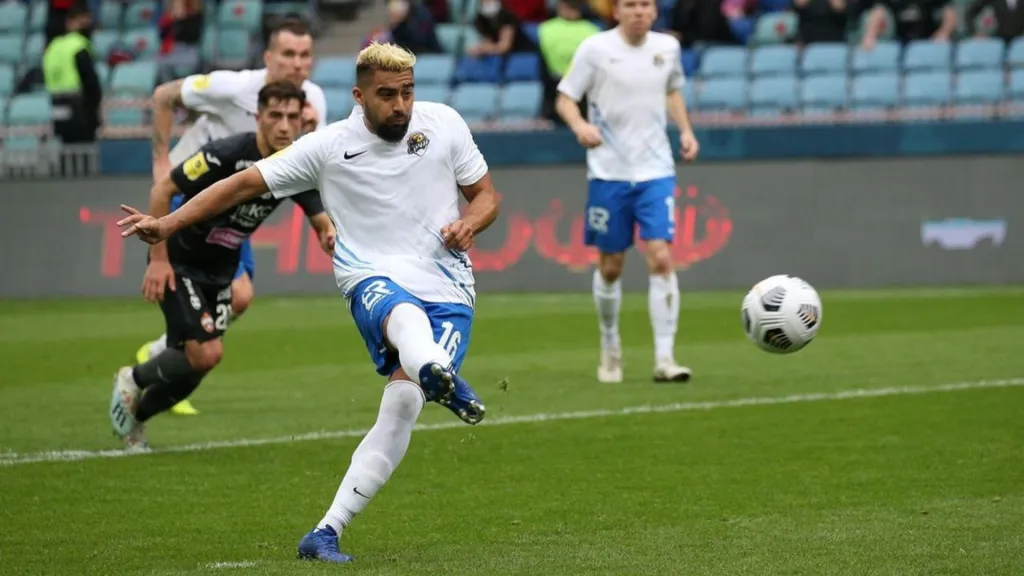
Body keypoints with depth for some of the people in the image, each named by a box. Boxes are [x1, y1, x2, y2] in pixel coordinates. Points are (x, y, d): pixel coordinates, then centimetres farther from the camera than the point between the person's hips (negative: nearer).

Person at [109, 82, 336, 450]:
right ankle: (133, 380, 9)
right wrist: (158, 259, -20)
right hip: (179, 263, -6)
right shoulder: (227, 154, -27)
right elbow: (162, 190, -20)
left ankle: (136, 414, 34)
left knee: (193, 362, 8)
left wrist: (330, 237, -28)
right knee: (206, 353, -18)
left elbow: (321, 219, -2)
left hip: (220, 271, 6)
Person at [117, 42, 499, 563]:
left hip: (448, 290, 1)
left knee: (402, 405, -19)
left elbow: (486, 196, 17)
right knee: (406, 318, -40)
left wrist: (469, 223, -7)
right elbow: (245, 184, 5)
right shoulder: (327, 147, 1)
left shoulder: (443, 123, 6)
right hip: (373, 280, -1)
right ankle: (442, 377, -78)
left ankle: (327, 532, -14)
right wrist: (168, 223, -2)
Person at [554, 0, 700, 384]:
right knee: (610, 265, 7)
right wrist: (579, 125, -23)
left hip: (655, 171, 1)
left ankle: (664, 359, -12)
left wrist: (685, 129, 8)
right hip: (608, 172, -1)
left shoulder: (668, 47, 5)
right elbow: (564, 98, -2)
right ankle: (610, 350, 29)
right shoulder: (595, 49, -5)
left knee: (661, 258, -13)